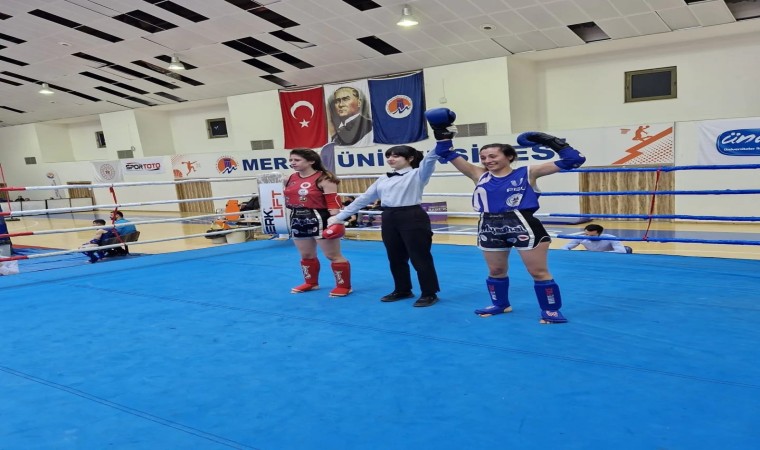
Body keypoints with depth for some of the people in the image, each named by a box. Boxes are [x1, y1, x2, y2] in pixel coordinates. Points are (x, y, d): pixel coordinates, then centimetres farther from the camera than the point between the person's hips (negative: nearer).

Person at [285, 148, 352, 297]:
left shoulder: (323, 179, -14)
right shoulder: (290, 179, 8)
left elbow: (333, 202, -17)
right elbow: (287, 199, 20)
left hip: (319, 219, -7)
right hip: (297, 220, 8)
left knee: (333, 255, 2)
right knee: (306, 255, 20)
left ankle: (344, 286, 12)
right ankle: (311, 282, 37)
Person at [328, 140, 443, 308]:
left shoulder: (417, 174, 0)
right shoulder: (383, 179, 16)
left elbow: (429, 160, -18)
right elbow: (364, 199, 16)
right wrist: (339, 216, 14)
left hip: (413, 218, -6)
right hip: (389, 220, 6)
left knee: (420, 258, 0)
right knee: (395, 259, 14)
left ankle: (429, 294, 13)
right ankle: (402, 290, 31)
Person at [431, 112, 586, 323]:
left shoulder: (527, 173, -3)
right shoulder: (479, 175, 7)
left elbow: (573, 160, -5)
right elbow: (449, 156, 6)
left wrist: (553, 142, -7)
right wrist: (442, 137, 0)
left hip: (523, 226, -4)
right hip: (490, 227, 5)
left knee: (538, 272, 2)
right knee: (496, 271, 17)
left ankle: (551, 310, 15)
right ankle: (500, 304, 39)